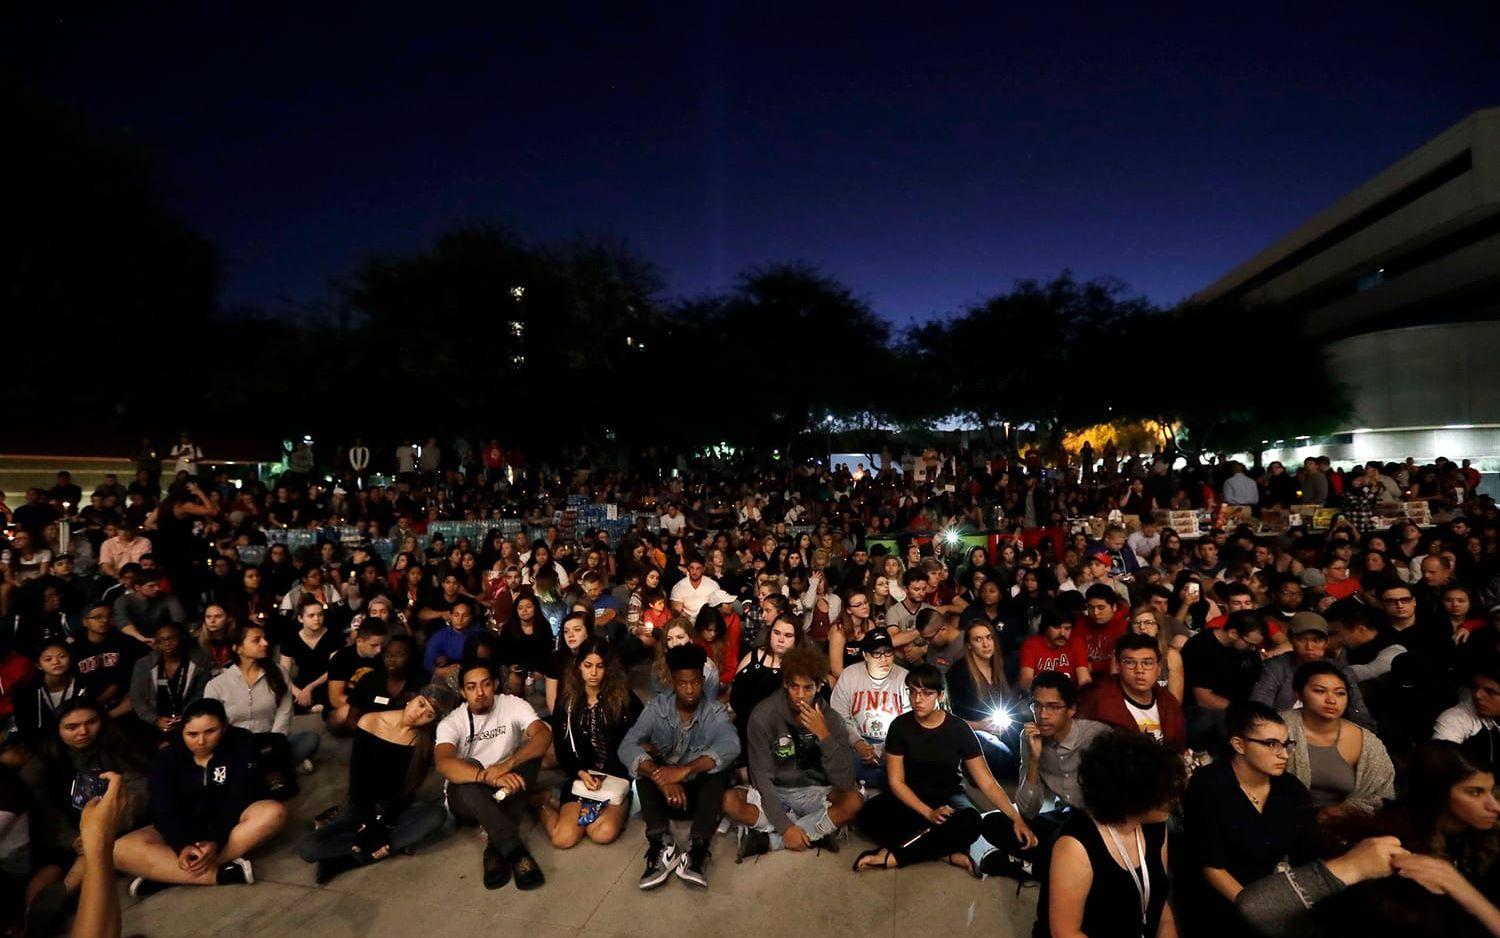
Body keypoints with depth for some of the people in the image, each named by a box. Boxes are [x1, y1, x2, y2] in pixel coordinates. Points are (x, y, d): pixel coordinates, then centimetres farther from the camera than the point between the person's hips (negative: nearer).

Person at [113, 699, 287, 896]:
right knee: (121, 850, -27)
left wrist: (215, 841, -31)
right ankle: (221, 873, -35)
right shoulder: (166, 757, -5)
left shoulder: (241, 744, -10)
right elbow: (164, 810, -14)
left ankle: (165, 874, -31)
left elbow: (238, 799, -16)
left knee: (274, 812, -33)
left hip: (228, 825, -2)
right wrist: (182, 846, -32)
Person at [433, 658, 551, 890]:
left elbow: (544, 735, -26)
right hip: (465, 798, -1)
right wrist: (489, 776, -50)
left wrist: (506, 765, -42)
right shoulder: (451, 723, -11)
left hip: (506, 792, 2)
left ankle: (497, 847, -27)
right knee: (467, 766, -34)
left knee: (531, 751, -26)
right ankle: (515, 850, -42)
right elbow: (443, 764, -33)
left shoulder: (513, 705, -9)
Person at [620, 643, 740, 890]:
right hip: (663, 792, 1)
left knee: (719, 762, -29)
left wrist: (685, 770, -46)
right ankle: (661, 844, -34)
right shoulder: (657, 708, -7)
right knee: (643, 757, -25)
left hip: (700, 792, -1)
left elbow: (731, 746, -32)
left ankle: (698, 848, -36)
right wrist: (660, 776, -40)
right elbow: (627, 747, -23)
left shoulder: (715, 712, -11)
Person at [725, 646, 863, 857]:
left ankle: (768, 839, -18)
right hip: (772, 794, -1)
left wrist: (824, 735, -32)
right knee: (729, 801, -30)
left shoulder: (830, 718, -13)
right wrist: (785, 826, -23)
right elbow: (762, 777, -16)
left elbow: (845, 782, -20)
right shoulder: (763, 715, -18)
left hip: (812, 795, 1)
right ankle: (815, 833, -16)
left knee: (853, 801, -28)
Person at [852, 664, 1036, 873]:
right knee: (868, 815, -30)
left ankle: (893, 856, -25)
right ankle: (948, 854, -25)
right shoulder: (900, 726, -10)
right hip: (910, 798, 0)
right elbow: (896, 781, -8)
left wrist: (1016, 818, -22)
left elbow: (987, 782, -9)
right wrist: (929, 813, -21)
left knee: (970, 822, -36)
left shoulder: (959, 729, -11)